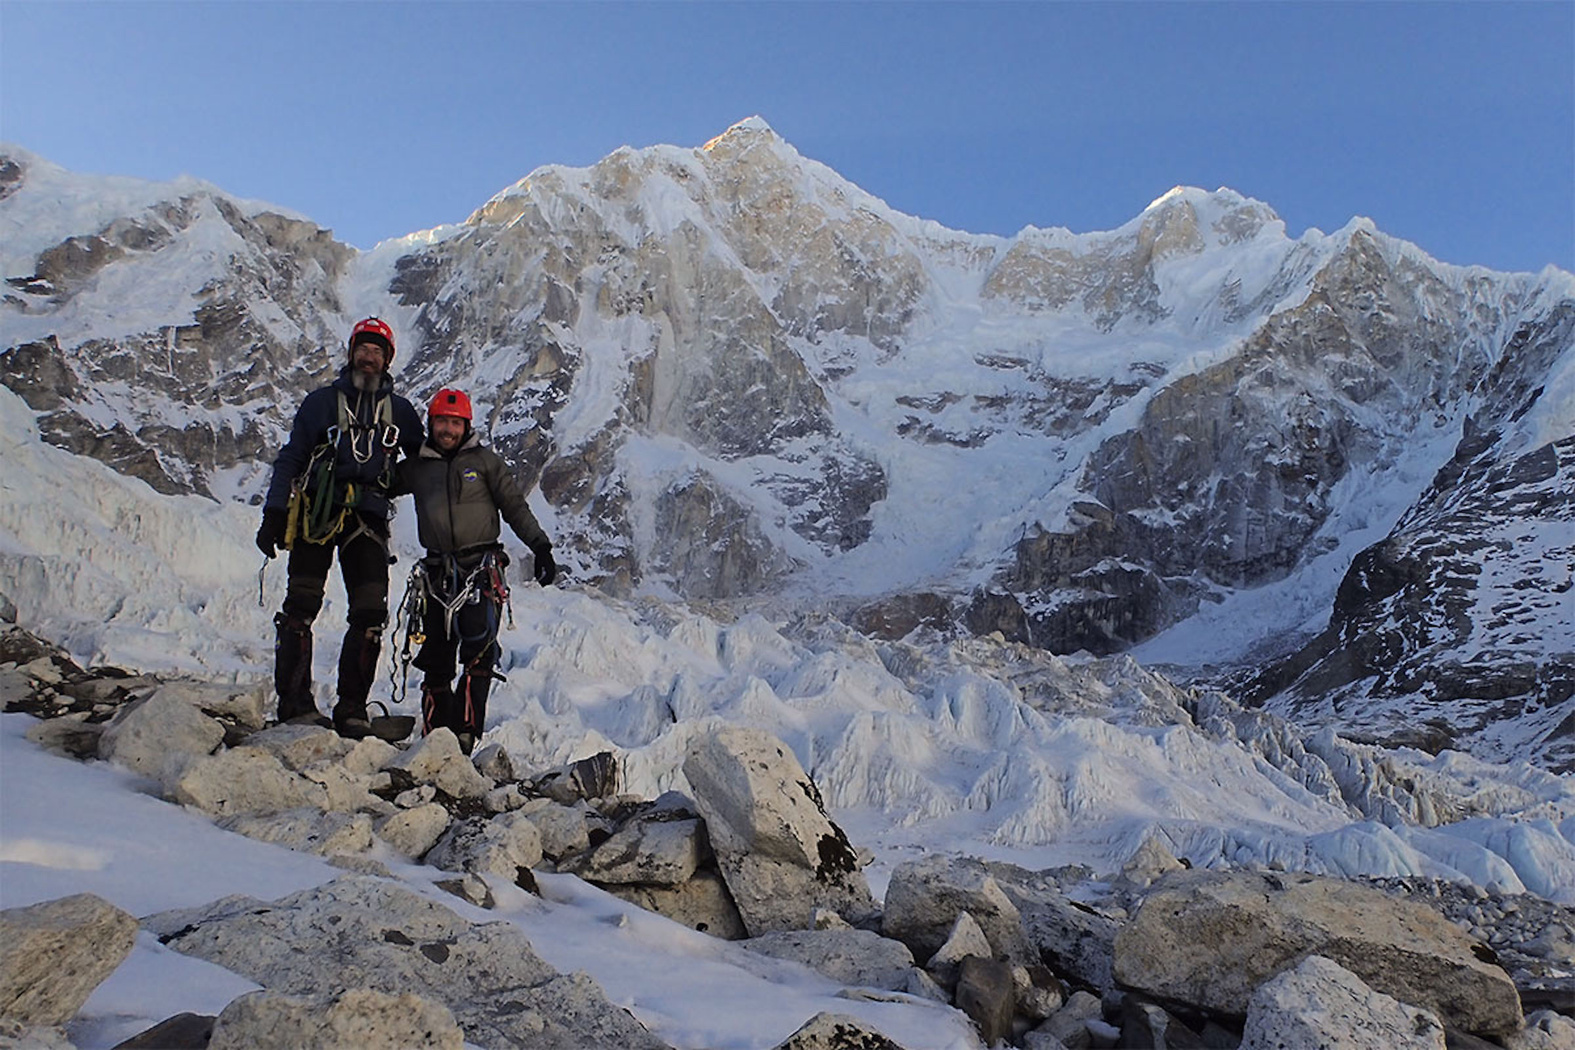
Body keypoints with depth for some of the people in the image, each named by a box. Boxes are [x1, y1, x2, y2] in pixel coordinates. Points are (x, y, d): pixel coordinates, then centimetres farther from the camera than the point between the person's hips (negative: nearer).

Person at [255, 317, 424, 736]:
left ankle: (352, 706, -2)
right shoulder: (322, 401, 11)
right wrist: (274, 514, 0)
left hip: (368, 517, 2)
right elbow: (290, 459, 9)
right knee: (301, 605, -8)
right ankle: (294, 701, -2)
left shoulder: (400, 411, 16)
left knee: (371, 611, -8)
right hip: (317, 512, -1)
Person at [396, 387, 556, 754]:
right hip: (437, 570, 3)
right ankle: (435, 735, 12)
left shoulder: (485, 461, 7)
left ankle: (466, 731, -17)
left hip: (481, 567, -3)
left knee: (479, 649, -18)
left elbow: (516, 507, 7)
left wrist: (541, 547, -1)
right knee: (436, 659, 4)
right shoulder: (416, 468, 13)